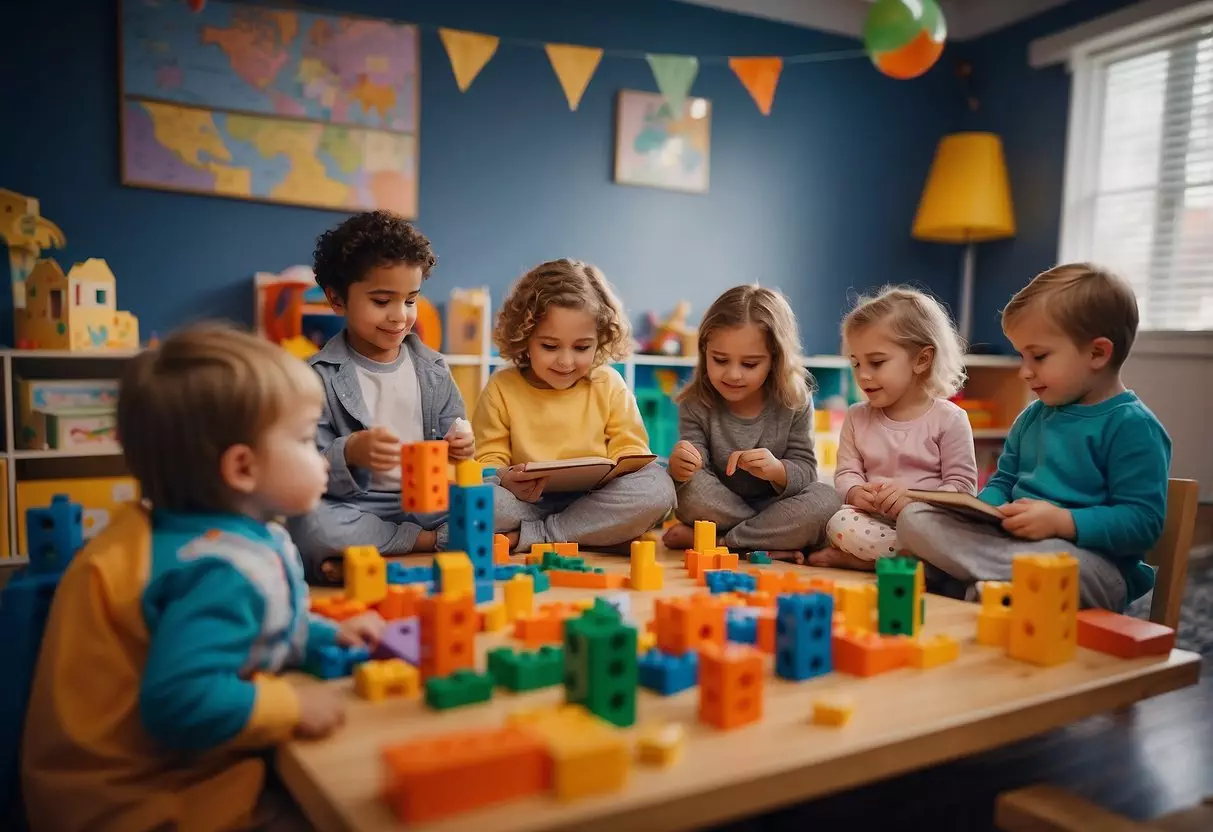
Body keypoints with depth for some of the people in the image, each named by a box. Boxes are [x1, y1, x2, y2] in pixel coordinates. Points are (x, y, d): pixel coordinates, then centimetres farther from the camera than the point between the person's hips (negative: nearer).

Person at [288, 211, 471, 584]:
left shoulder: (433, 369, 10)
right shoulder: (320, 377, -3)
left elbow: (456, 436, 11)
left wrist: (459, 449, -13)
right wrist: (349, 453, -30)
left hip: (430, 503, 4)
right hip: (356, 507, -3)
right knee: (308, 523, -35)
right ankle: (432, 541, -14)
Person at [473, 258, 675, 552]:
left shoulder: (609, 385, 5)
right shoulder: (502, 388, 2)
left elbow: (630, 450, 5)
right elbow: (488, 459, 0)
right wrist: (506, 479, -23)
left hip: (594, 502, 2)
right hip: (527, 503, -1)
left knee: (657, 487, -27)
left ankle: (530, 536, -22)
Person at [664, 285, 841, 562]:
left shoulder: (794, 404, -8)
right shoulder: (696, 404, -9)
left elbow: (805, 472, -7)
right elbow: (694, 477, -12)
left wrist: (778, 471, -31)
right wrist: (680, 468, -38)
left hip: (776, 506, 1)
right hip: (721, 508, 0)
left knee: (825, 499, -28)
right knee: (690, 488, -31)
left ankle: (715, 542, -22)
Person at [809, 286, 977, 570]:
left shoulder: (949, 419, 1)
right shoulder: (857, 418, 13)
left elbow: (962, 485, -2)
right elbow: (846, 473, 8)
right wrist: (856, 493, -17)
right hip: (873, 521, 1)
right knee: (841, 524, -34)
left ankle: (846, 558, -19)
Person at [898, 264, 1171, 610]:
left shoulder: (1130, 425, -6)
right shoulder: (1033, 416, 17)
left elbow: (1143, 521, -13)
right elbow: (1003, 481, 26)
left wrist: (1062, 522, -24)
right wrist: (987, 507, 3)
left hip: (1090, 556, -7)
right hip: (1014, 539, 7)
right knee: (914, 517, -13)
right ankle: (997, 576, -27)